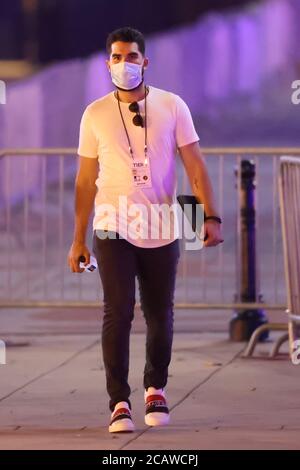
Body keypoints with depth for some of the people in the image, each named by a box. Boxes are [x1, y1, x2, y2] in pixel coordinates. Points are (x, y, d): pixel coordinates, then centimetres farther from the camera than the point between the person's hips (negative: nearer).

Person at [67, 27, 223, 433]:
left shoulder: (172, 107, 1)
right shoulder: (95, 115, 2)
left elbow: (195, 166, -1)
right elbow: (86, 180, 6)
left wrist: (211, 217, -13)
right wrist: (78, 240, 5)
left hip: (161, 232, 1)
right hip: (113, 231, -1)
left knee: (160, 316, 8)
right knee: (117, 313, -10)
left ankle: (156, 390, 30)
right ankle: (119, 403, -5)